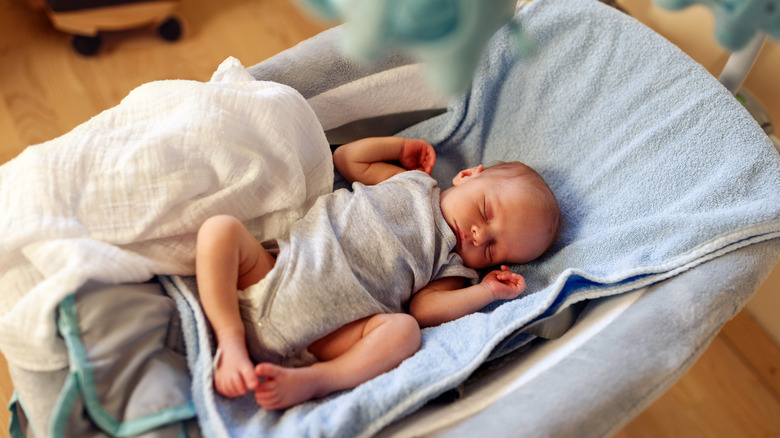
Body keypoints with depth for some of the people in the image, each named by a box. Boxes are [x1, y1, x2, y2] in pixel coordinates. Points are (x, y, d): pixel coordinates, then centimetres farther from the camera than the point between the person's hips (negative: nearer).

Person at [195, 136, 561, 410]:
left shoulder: (452, 269, 12)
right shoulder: (413, 180, 19)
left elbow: (423, 307, -5)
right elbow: (346, 158, 27)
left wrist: (487, 292, -8)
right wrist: (400, 146, 22)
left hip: (328, 327, -3)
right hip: (276, 271, 3)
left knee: (404, 329, -30)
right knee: (221, 228, -18)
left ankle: (308, 381, -33)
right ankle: (232, 343, -21)